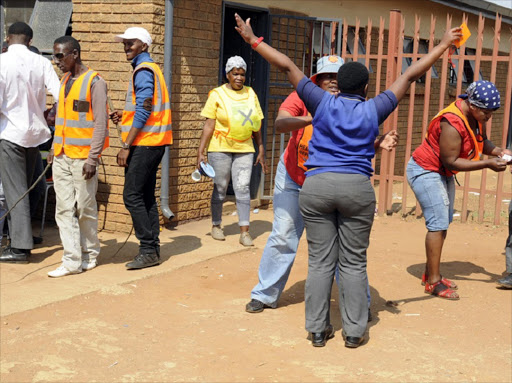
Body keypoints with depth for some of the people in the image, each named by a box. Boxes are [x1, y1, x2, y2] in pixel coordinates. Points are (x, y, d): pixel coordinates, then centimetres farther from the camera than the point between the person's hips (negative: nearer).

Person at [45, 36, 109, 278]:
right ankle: (72, 261, 4)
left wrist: (92, 158, -15)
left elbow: (101, 123, -12)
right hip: (62, 156, 7)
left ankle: (90, 255, 19)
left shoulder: (94, 82, -8)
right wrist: (54, 148, 13)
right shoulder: (65, 81, 15)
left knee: (85, 208, 2)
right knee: (64, 210, 2)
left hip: (82, 156, -7)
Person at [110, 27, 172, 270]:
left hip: (144, 143, -10)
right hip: (152, 142, 10)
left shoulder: (143, 71, -11)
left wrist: (126, 146, -18)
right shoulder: (151, 68, 19)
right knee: (146, 196, 11)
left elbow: (143, 111, -19)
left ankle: (148, 250, -6)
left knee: (132, 196, -8)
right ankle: (153, 249, 14)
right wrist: (124, 117, 11)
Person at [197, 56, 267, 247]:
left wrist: (261, 150, 11)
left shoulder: (250, 94, 10)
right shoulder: (217, 94, 0)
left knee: (243, 188, -6)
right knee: (220, 188, 5)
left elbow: (256, 124, 13)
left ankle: (244, 231, -5)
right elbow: (209, 125, -3)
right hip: (220, 148, -2)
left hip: (244, 149, 2)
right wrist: (201, 151, -9)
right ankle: (216, 225, 22)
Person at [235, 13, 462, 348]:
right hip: (357, 188, -1)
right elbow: (410, 76, 13)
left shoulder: (323, 103, 8)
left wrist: (253, 41, 16)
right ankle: (354, 331, 10)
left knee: (320, 261, 6)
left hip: (316, 187, 1)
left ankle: (318, 330, 10)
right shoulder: (373, 110, 7)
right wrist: (443, 45, 21)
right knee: (354, 262, 6)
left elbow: (288, 67, 10)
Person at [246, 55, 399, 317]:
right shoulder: (303, 98, -20)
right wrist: (311, 118, -54)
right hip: (293, 179, 0)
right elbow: (280, 124, -37)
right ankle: (265, 295, 22)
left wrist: (379, 144, -41)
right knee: (282, 238, 5)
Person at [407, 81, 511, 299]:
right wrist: (487, 164, -31)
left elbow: (481, 141, 9)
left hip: (443, 174, 10)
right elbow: (451, 161, -29)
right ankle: (433, 282, -5)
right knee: (438, 224, -12)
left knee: (444, 222, 14)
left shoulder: (475, 115, -5)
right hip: (425, 172, -10)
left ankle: (430, 274, 25)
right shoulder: (452, 124, -32)